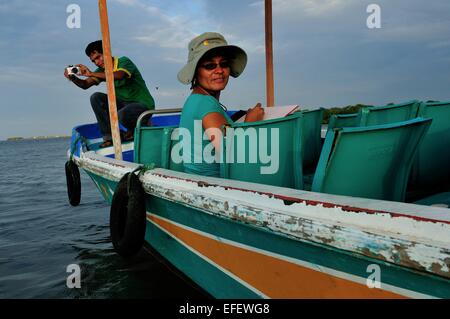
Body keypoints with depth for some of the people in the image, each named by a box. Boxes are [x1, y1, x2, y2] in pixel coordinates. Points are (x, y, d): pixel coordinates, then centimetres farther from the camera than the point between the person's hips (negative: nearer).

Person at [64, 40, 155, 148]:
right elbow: (85, 85, -3)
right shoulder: (102, 70, 7)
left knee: (122, 115, -37)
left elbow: (118, 76, -37)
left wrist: (91, 73, -38)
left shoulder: (124, 62, -14)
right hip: (124, 104, 7)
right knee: (96, 98, -11)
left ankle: (134, 128, 0)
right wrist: (72, 77, -23)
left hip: (144, 104, -7)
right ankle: (109, 135, -9)